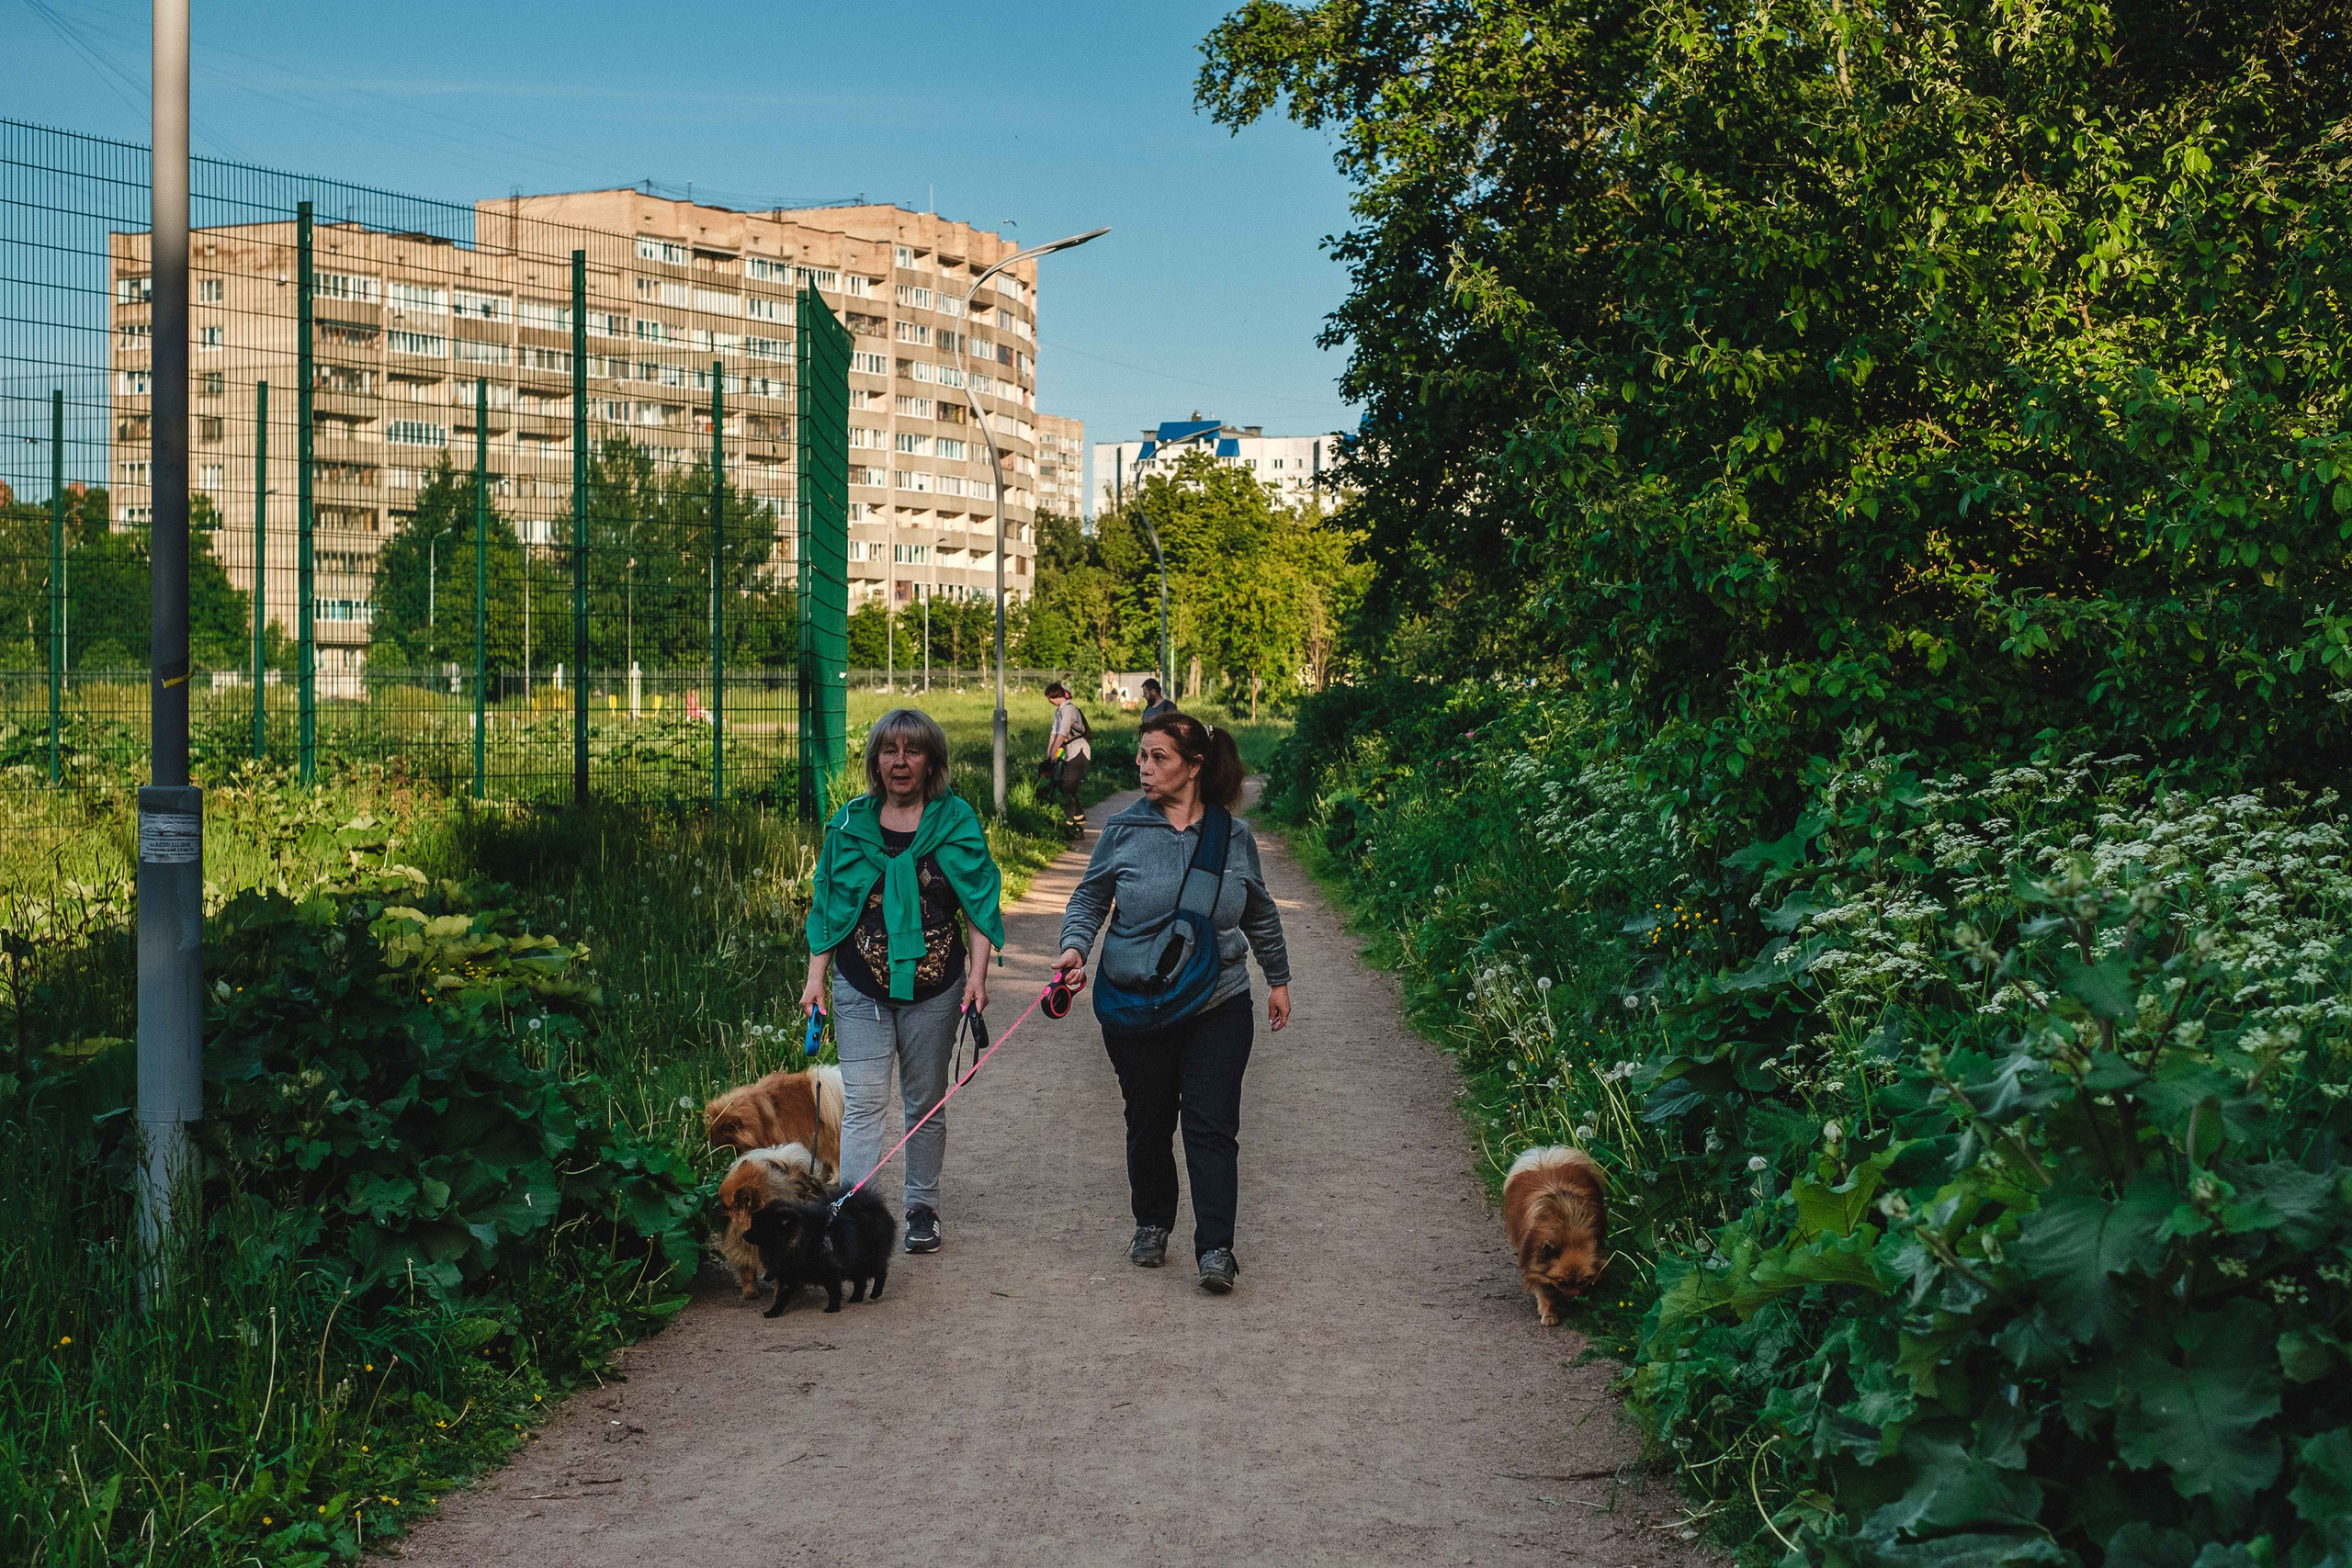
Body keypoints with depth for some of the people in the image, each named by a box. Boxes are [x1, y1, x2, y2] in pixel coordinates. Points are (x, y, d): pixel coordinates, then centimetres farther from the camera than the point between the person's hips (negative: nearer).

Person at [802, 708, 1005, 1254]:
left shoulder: (956, 820, 1)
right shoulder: (849, 823, 5)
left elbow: (979, 903, 2)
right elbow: (826, 905, 10)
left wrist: (977, 975, -8)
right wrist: (815, 978, 3)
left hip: (934, 989, 0)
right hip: (861, 989, 0)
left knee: (926, 1103, 11)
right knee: (863, 1105, -9)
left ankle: (922, 1208, 26)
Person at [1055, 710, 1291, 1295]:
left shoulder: (1234, 837, 3)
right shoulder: (1124, 830, -1)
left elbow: (1260, 915, 16)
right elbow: (1090, 898, 6)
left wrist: (1279, 979, 22)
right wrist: (1075, 946, -13)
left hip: (1218, 1006, 0)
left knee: (1212, 1126, -5)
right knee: (1148, 1122, 11)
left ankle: (1216, 1248, -3)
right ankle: (1152, 1225, 31)